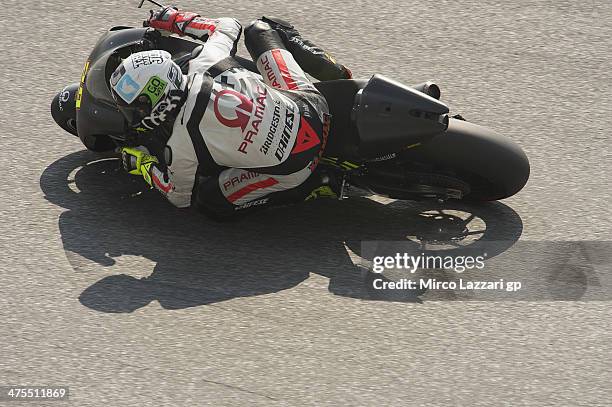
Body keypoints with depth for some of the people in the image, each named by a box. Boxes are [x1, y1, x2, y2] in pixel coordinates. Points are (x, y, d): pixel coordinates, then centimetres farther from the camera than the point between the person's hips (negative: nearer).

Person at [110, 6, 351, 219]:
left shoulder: (180, 148, -17)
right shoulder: (202, 68, -6)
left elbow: (182, 197, 4)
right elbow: (228, 25, 16)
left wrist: (144, 165, 17)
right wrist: (175, 20, 25)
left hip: (294, 168, -6)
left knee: (209, 199, 6)